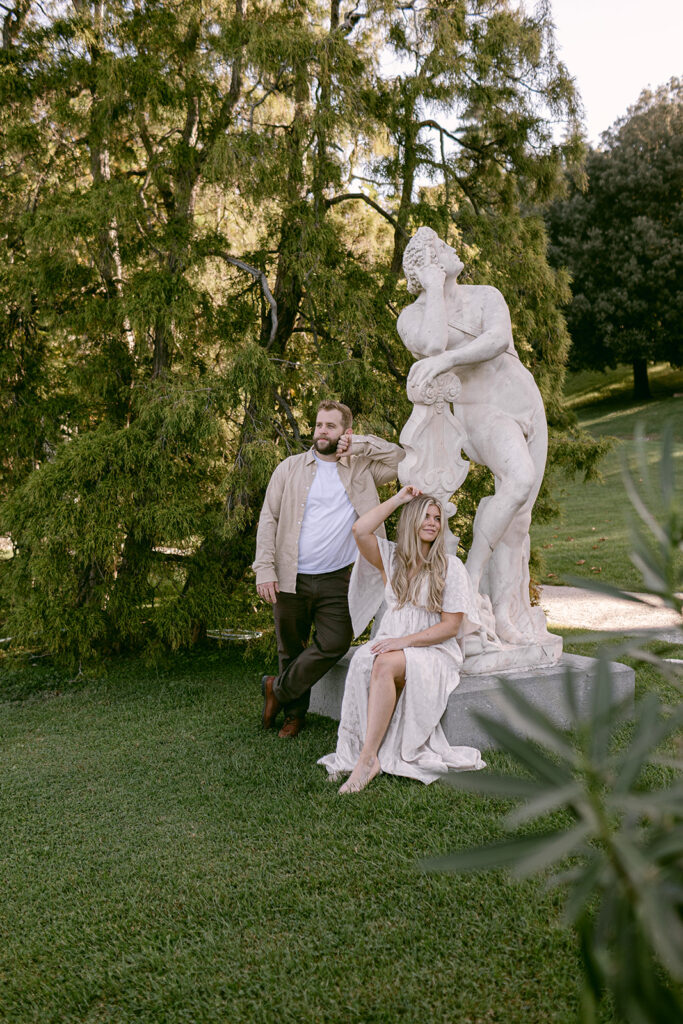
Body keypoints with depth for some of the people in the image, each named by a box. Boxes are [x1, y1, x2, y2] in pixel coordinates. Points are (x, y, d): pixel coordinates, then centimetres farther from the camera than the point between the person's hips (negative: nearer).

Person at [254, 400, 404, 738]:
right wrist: (264, 569, -7)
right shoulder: (290, 468, 7)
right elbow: (268, 519, 3)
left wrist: (360, 444, -3)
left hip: (338, 580, 0)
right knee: (291, 649, 9)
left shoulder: (362, 468, 8)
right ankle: (294, 711, 29)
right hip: (291, 579, 0)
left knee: (334, 644, -10)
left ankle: (278, 688, 12)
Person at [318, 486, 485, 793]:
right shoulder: (391, 557, 11)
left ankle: (367, 758, -34)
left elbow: (451, 626, -5)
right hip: (391, 643, 3)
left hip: (434, 650, -3)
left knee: (386, 665, -34)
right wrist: (398, 499, -1)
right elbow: (360, 530, -9)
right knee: (364, 663, -32)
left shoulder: (450, 566, 1)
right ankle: (368, 753, -29)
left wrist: (405, 641, -17)